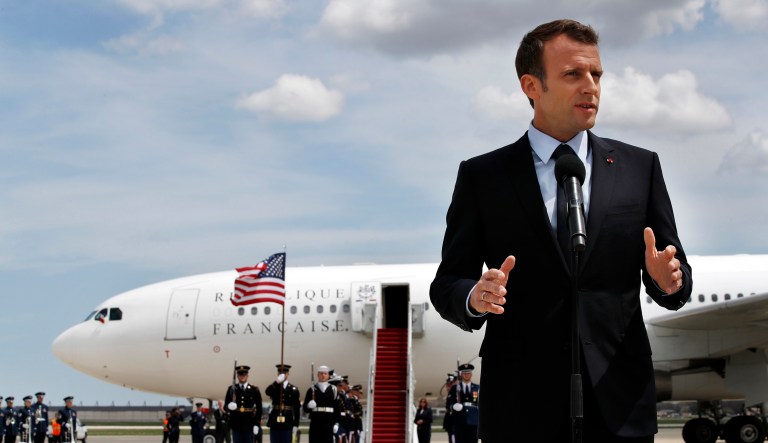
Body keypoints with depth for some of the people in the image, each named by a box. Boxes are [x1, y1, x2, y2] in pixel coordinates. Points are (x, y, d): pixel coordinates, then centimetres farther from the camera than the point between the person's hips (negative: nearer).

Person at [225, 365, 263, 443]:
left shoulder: (254, 390, 4)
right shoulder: (232, 389, 6)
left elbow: (259, 408, 3)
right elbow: (226, 404, 7)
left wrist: (257, 424, -3)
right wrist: (230, 406, -18)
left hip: (249, 424, -1)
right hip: (236, 424, 1)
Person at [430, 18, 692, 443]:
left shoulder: (639, 167, 7)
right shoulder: (481, 176, 3)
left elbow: (673, 277, 10)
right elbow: (446, 284, 2)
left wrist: (667, 280, -13)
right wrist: (475, 298, -20)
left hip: (619, 400, 2)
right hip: (519, 405, -1)